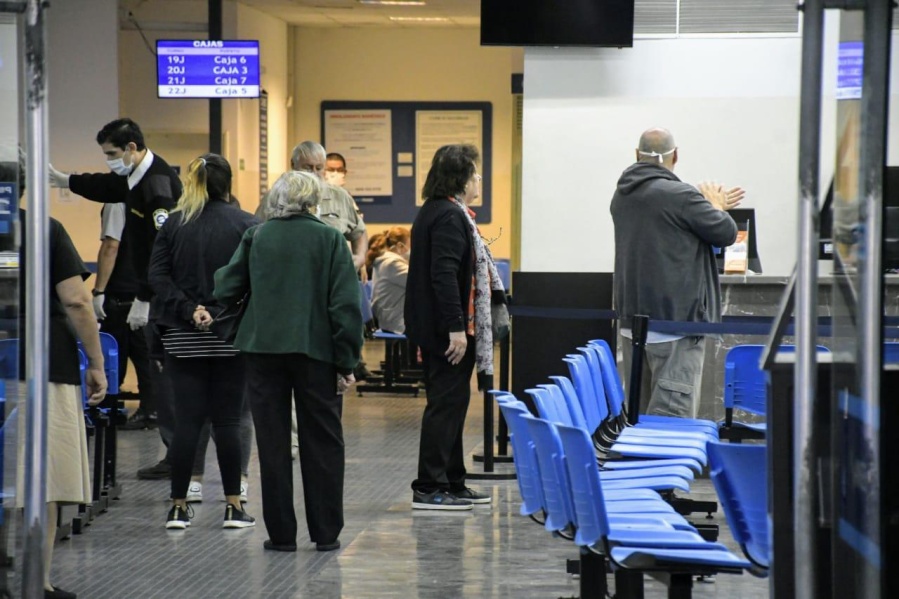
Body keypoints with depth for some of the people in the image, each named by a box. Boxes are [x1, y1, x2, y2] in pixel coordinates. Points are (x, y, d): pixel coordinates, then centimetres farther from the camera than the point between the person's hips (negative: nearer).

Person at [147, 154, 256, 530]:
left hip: (183, 339, 1)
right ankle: (233, 506, 6)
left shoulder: (173, 224, 3)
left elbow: (157, 276, -4)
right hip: (231, 336, -1)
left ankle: (178, 507, 4)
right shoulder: (245, 224, -3)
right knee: (227, 421, 4)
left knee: (186, 420, 3)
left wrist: (189, 311, -9)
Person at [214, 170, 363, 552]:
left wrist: (209, 311, 30)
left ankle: (281, 533, 7)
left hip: (263, 349, 2)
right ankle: (325, 533, 9)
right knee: (322, 442, 8)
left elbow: (226, 288, 7)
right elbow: (345, 304, -6)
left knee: (272, 443, 7)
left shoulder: (256, 238, 3)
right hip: (315, 351, -1)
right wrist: (346, 363, -3)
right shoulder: (329, 240, -2)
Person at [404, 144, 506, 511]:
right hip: (447, 329, -11)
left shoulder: (435, 212, 16)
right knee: (446, 404, -6)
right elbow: (444, 275, -24)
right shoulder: (450, 217, -16)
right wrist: (456, 327, -25)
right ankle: (429, 488, -3)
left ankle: (452, 483, 21)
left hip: (437, 328, 11)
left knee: (449, 403, 15)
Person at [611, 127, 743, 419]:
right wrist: (716, 207, 13)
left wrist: (710, 205, 28)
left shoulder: (622, 196, 10)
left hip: (632, 318, 8)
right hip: (676, 318, -8)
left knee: (638, 410, 12)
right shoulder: (680, 195, -15)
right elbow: (726, 233, -7)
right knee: (672, 415, -10)